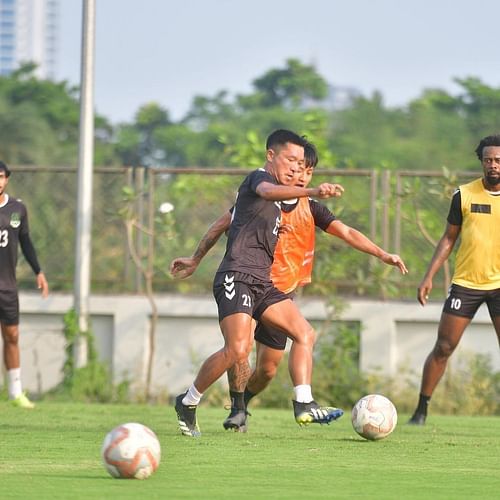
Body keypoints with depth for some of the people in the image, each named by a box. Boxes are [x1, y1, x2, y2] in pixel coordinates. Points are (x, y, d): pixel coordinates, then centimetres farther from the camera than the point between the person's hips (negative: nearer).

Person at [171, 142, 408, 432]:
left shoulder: (311, 209, 2)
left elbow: (347, 233, -6)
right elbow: (224, 224, 6)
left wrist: (382, 255, -18)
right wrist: (196, 259, 8)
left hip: (281, 294, 3)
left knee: (269, 367, 1)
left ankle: (242, 403, 29)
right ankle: (238, 408, -6)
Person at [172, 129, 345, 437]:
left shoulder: (277, 204, 26)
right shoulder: (259, 178, -4)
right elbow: (267, 192, -30)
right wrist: (311, 192, -44)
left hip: (262, 283, 10)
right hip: (237, 277, -10)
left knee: (305, 334, -3)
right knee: (238, 350, -21)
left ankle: (304, 405, -10)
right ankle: (188, 403, -5)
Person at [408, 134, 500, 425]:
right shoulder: (464, 195, 0)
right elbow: (449, 238, 6)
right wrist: (429, 276, 0)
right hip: (465, 283, 1)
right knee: (444, 347, 0)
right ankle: (422, 410, 10)